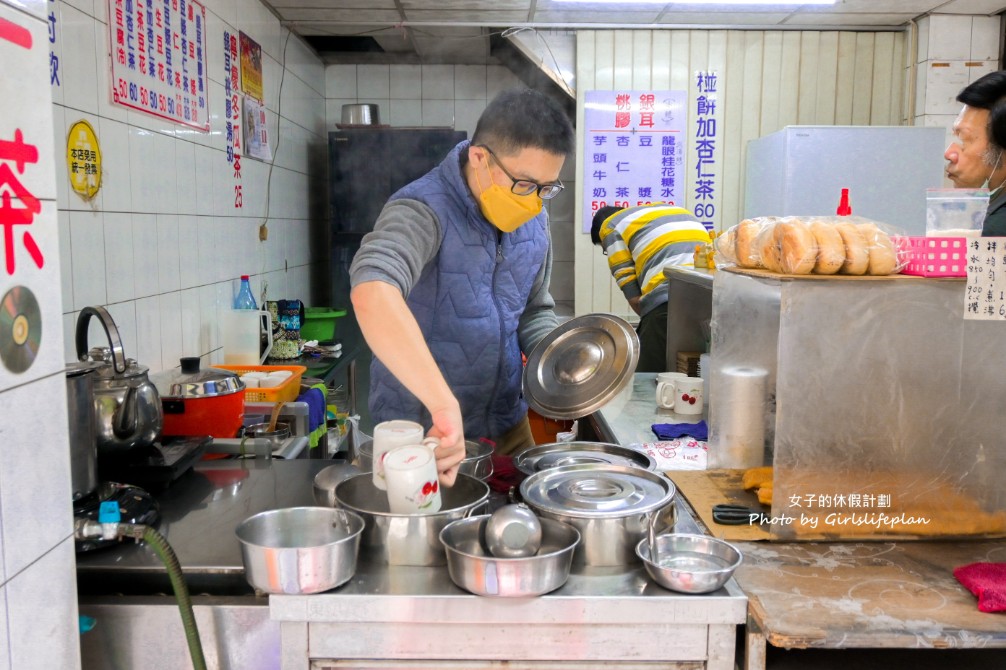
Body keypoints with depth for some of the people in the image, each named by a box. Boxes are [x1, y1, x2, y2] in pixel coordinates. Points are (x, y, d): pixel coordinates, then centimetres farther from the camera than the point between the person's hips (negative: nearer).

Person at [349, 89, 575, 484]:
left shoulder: (533, 218, -1)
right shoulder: (423, 212, -24)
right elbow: (371, 294, -44)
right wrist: (445, 404, -52)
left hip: (508, 428, 6)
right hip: (422, 437, -6)